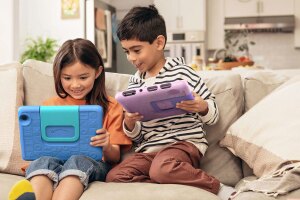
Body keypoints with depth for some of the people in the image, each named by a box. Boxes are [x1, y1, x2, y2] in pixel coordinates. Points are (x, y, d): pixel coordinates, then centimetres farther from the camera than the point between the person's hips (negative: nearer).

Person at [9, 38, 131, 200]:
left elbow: (115, 157, 8)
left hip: (95, 165, -1)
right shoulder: (50, 105, 20)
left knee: (77, 161, -36)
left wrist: (107, 147, -17)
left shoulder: (110, 107, 13)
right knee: (43, 161, -33)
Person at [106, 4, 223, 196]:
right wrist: (129, 123, -8)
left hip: (185, 143, -5)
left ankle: (213, 186, -14)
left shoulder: (182, 73, -1)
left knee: (162, 169, -37)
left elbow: (213, 116, 4)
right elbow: (137, 137, 15)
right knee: (114, 177, -20)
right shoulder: (134, 84, 12)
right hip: (149, 149, 5)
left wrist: (202, 107, -20)